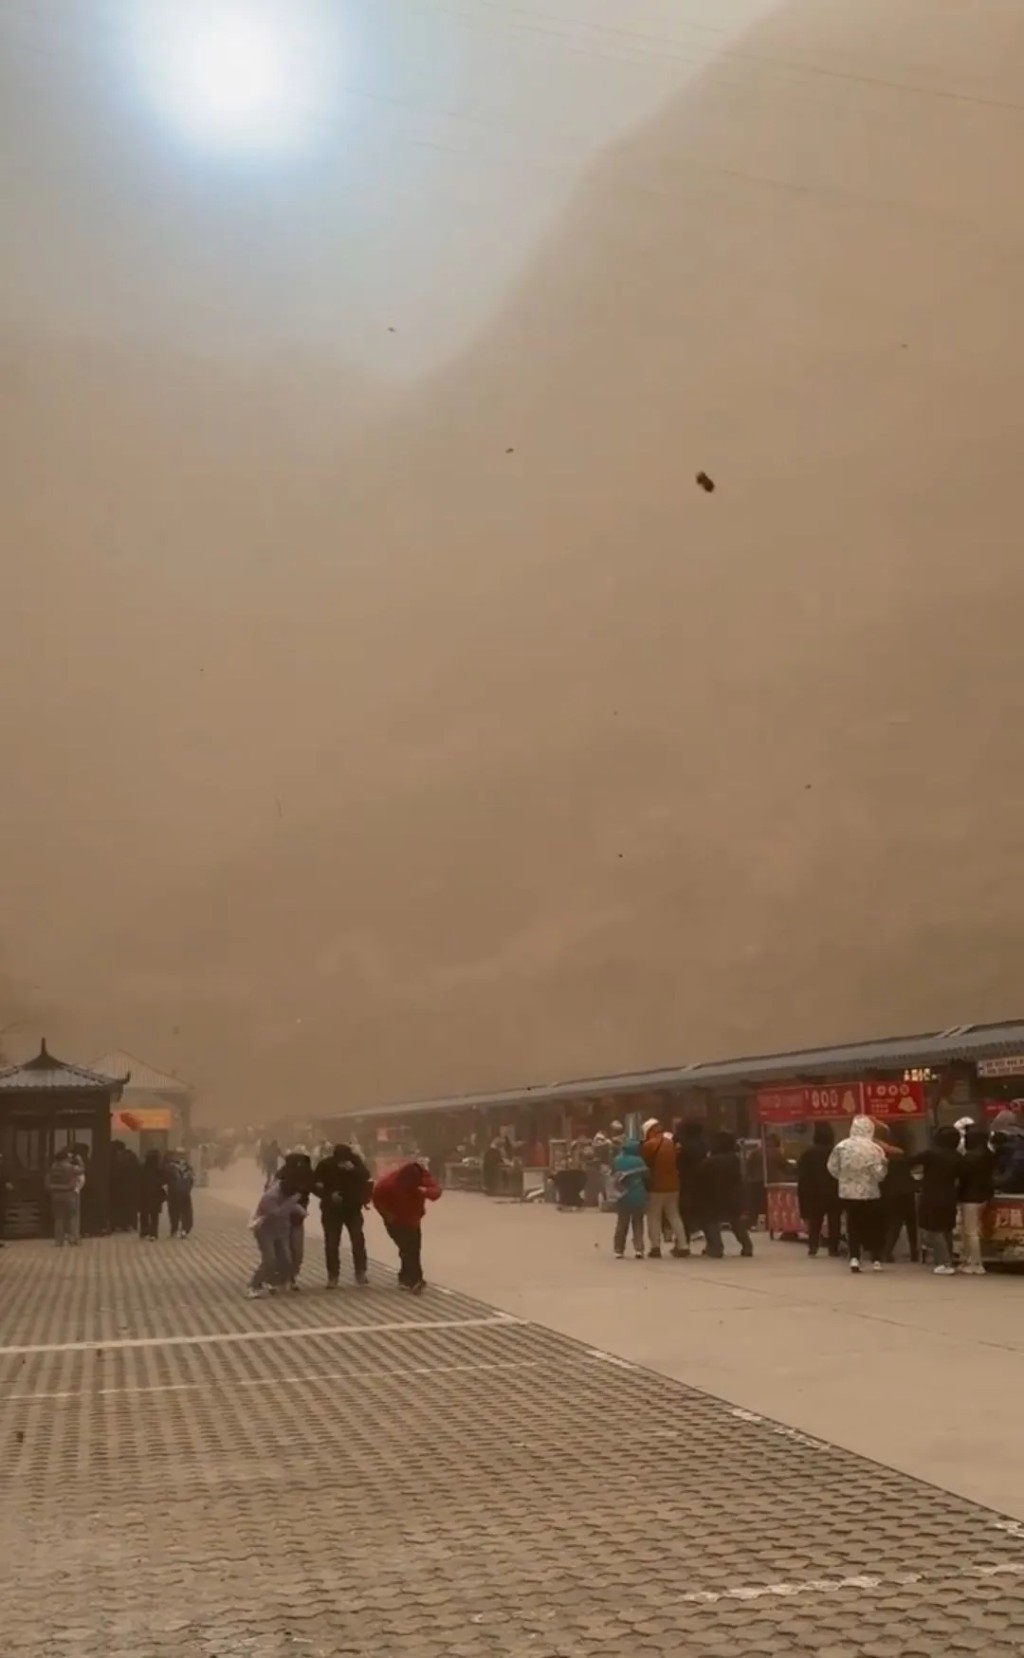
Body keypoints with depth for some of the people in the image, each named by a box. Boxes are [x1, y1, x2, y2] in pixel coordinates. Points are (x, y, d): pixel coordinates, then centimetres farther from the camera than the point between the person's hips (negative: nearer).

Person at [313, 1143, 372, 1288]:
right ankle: (332, 1276, 5)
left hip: (353, 1207, 1)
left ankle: (360, 1272, 5)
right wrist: (329, 1196, -22)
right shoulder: (325, 1165, -14)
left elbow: (366, 1178, -21)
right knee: (332, 1242, -3)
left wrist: (353, 1170, -37)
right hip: (332, 1209, -1)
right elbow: (315, 1185, -8)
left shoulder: (355, 1161, -11)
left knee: (358, 1239, -8)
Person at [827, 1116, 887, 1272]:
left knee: (853, 1226, 12)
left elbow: (832, 1167, 0)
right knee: (873, 1226, 12)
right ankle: (876, 1260, 11)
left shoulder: (841, 1147, -6)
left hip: (848, 1192, 2)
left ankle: (854, 1258, 0)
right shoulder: (874, 1149, -13)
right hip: (870, 1193, -2)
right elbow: (878, 1172, -15)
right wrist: (884, 1164, 5)